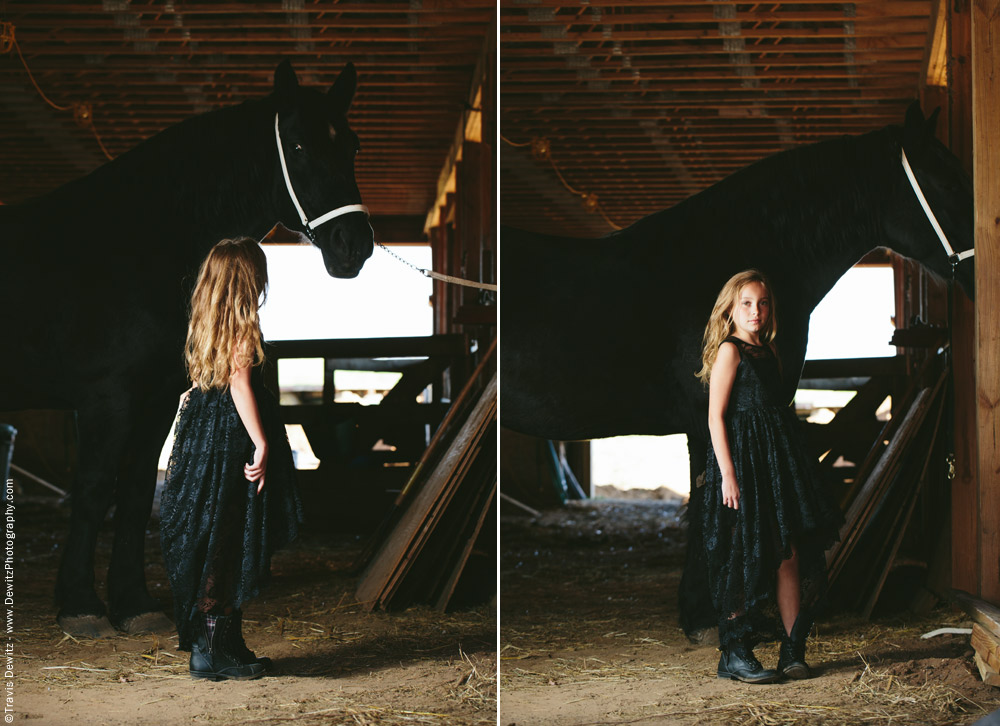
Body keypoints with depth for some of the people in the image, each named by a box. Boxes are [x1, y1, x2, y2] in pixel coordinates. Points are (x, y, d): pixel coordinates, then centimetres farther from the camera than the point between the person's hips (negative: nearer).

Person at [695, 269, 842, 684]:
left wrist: (794, 467, 17)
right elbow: (716, 417, -12)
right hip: (744, 460, -8)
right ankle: (734, 654, 3)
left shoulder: (767, 353, 16)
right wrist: (727, 473, -19)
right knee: (746, 558, -5)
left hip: (778, 461, 8)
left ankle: (793, 650, 12)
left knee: (790, 555, 5)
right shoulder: (729, 351, -6)